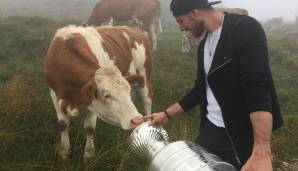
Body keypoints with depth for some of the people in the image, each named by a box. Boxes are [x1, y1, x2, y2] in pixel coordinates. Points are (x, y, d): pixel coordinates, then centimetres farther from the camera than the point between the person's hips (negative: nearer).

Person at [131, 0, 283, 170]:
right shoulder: (205, 45, 10)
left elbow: (259, 89, -26)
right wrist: (167, 114, 19)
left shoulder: (246, 29, -16)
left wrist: (261, 153, -34)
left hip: (242, 136, -7)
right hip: (211, 128, 7)